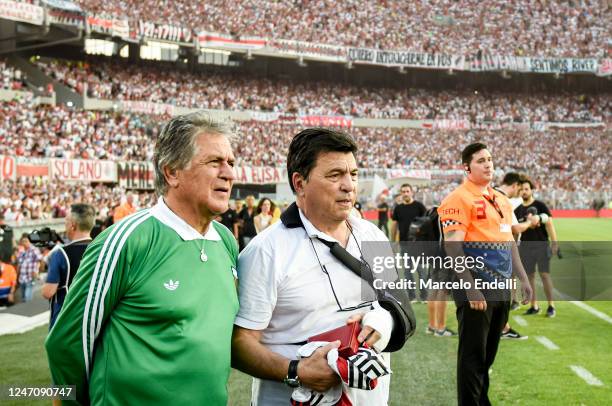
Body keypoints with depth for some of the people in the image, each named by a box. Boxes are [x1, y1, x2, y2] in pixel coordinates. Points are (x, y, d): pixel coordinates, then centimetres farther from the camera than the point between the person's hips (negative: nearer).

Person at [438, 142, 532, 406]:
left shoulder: (502, 200, 15)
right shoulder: (459, 199, -11)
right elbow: (452, 246, -17)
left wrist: (523, 278, 19)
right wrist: (470, 288, -21)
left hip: (501, 286, 8)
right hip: (476, 289, -8)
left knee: (489, 352, 16)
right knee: (473, 353, 0)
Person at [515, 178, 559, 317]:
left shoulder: (540, 206, -3)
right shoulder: (517, 210, 10)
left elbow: (549, 224, -7)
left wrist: (554, 242, -15)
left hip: (541, 245, -4)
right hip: (525, 246, 4)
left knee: (545, 274, -6)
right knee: (529, 276, 5)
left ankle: (551, 306, 1)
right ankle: (534, 306, 13)